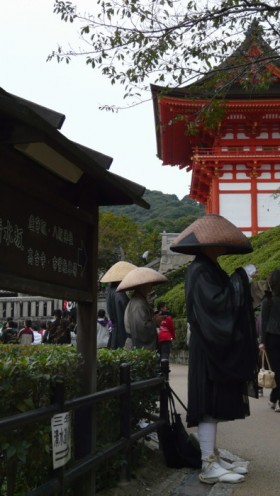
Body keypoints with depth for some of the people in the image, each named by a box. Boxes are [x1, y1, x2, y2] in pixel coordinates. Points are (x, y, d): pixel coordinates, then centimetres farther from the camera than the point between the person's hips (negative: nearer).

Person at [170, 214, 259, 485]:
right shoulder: (200, 271, -16)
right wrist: (239, 280, -16)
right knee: (209, 405, -6)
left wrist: (236, 283, 9)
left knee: (214, 405, 13)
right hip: (210, 349, -10)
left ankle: (213, 457, 21)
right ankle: (209, 466, -1)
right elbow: (217, 304, -24)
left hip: (216, 347, 10)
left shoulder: (207, 269, 16)